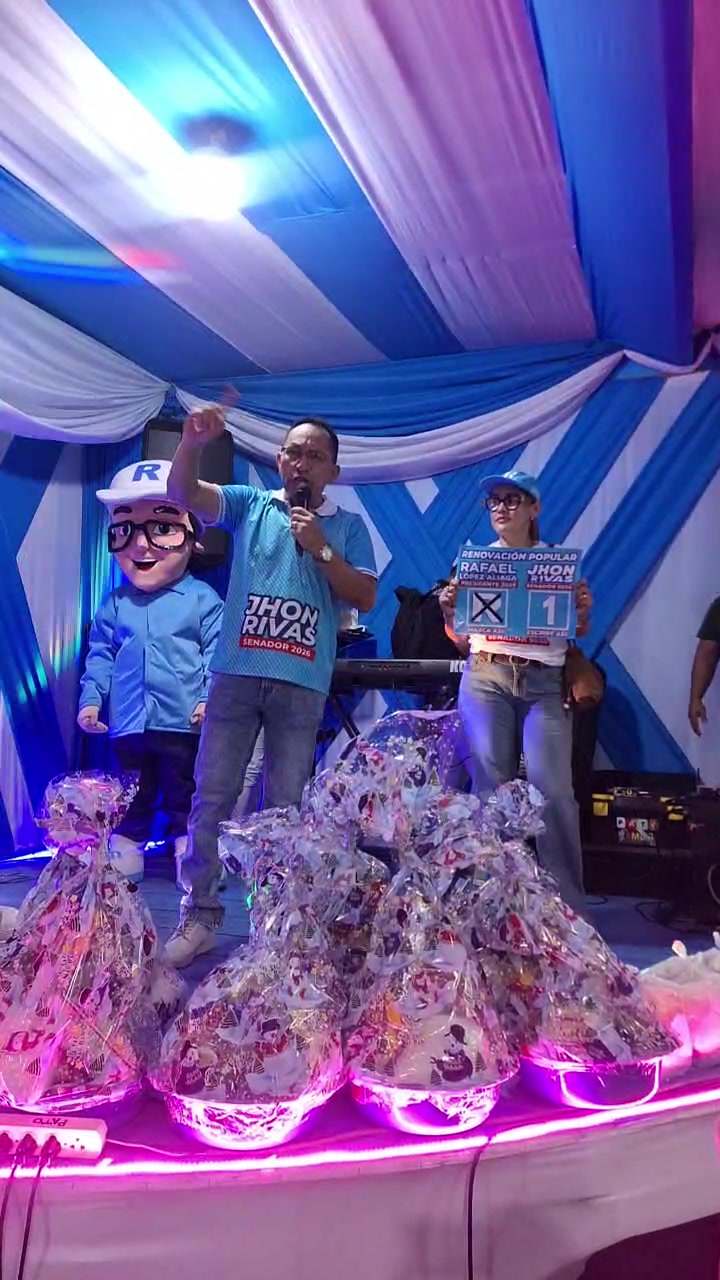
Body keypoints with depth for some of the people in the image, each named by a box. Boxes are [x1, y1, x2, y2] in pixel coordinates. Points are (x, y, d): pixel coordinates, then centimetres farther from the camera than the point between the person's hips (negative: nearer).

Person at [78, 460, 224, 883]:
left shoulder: (203, 599, -5)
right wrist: (91, 698, 3)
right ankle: (124, 857, 28)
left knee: (185, 794, 9)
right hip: (128, 721, 4)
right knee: (130, 798, 16)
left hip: (183, 721, -3)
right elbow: (101, 655, 12)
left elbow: (216, 653, -6)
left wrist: (209, 698, -14)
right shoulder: (115, 604, 7)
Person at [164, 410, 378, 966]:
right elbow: (184, 493, -5)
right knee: (212, 796, 2)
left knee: (285, 806, 7)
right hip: (237, 674, 1)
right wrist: (192, 443, -24)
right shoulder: (250, 503, 10)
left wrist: (321, 549, -8)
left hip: (302, 685, 0)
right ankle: (199, 917, 13)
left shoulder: (348, 525, 9)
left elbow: (365, 598, 2)